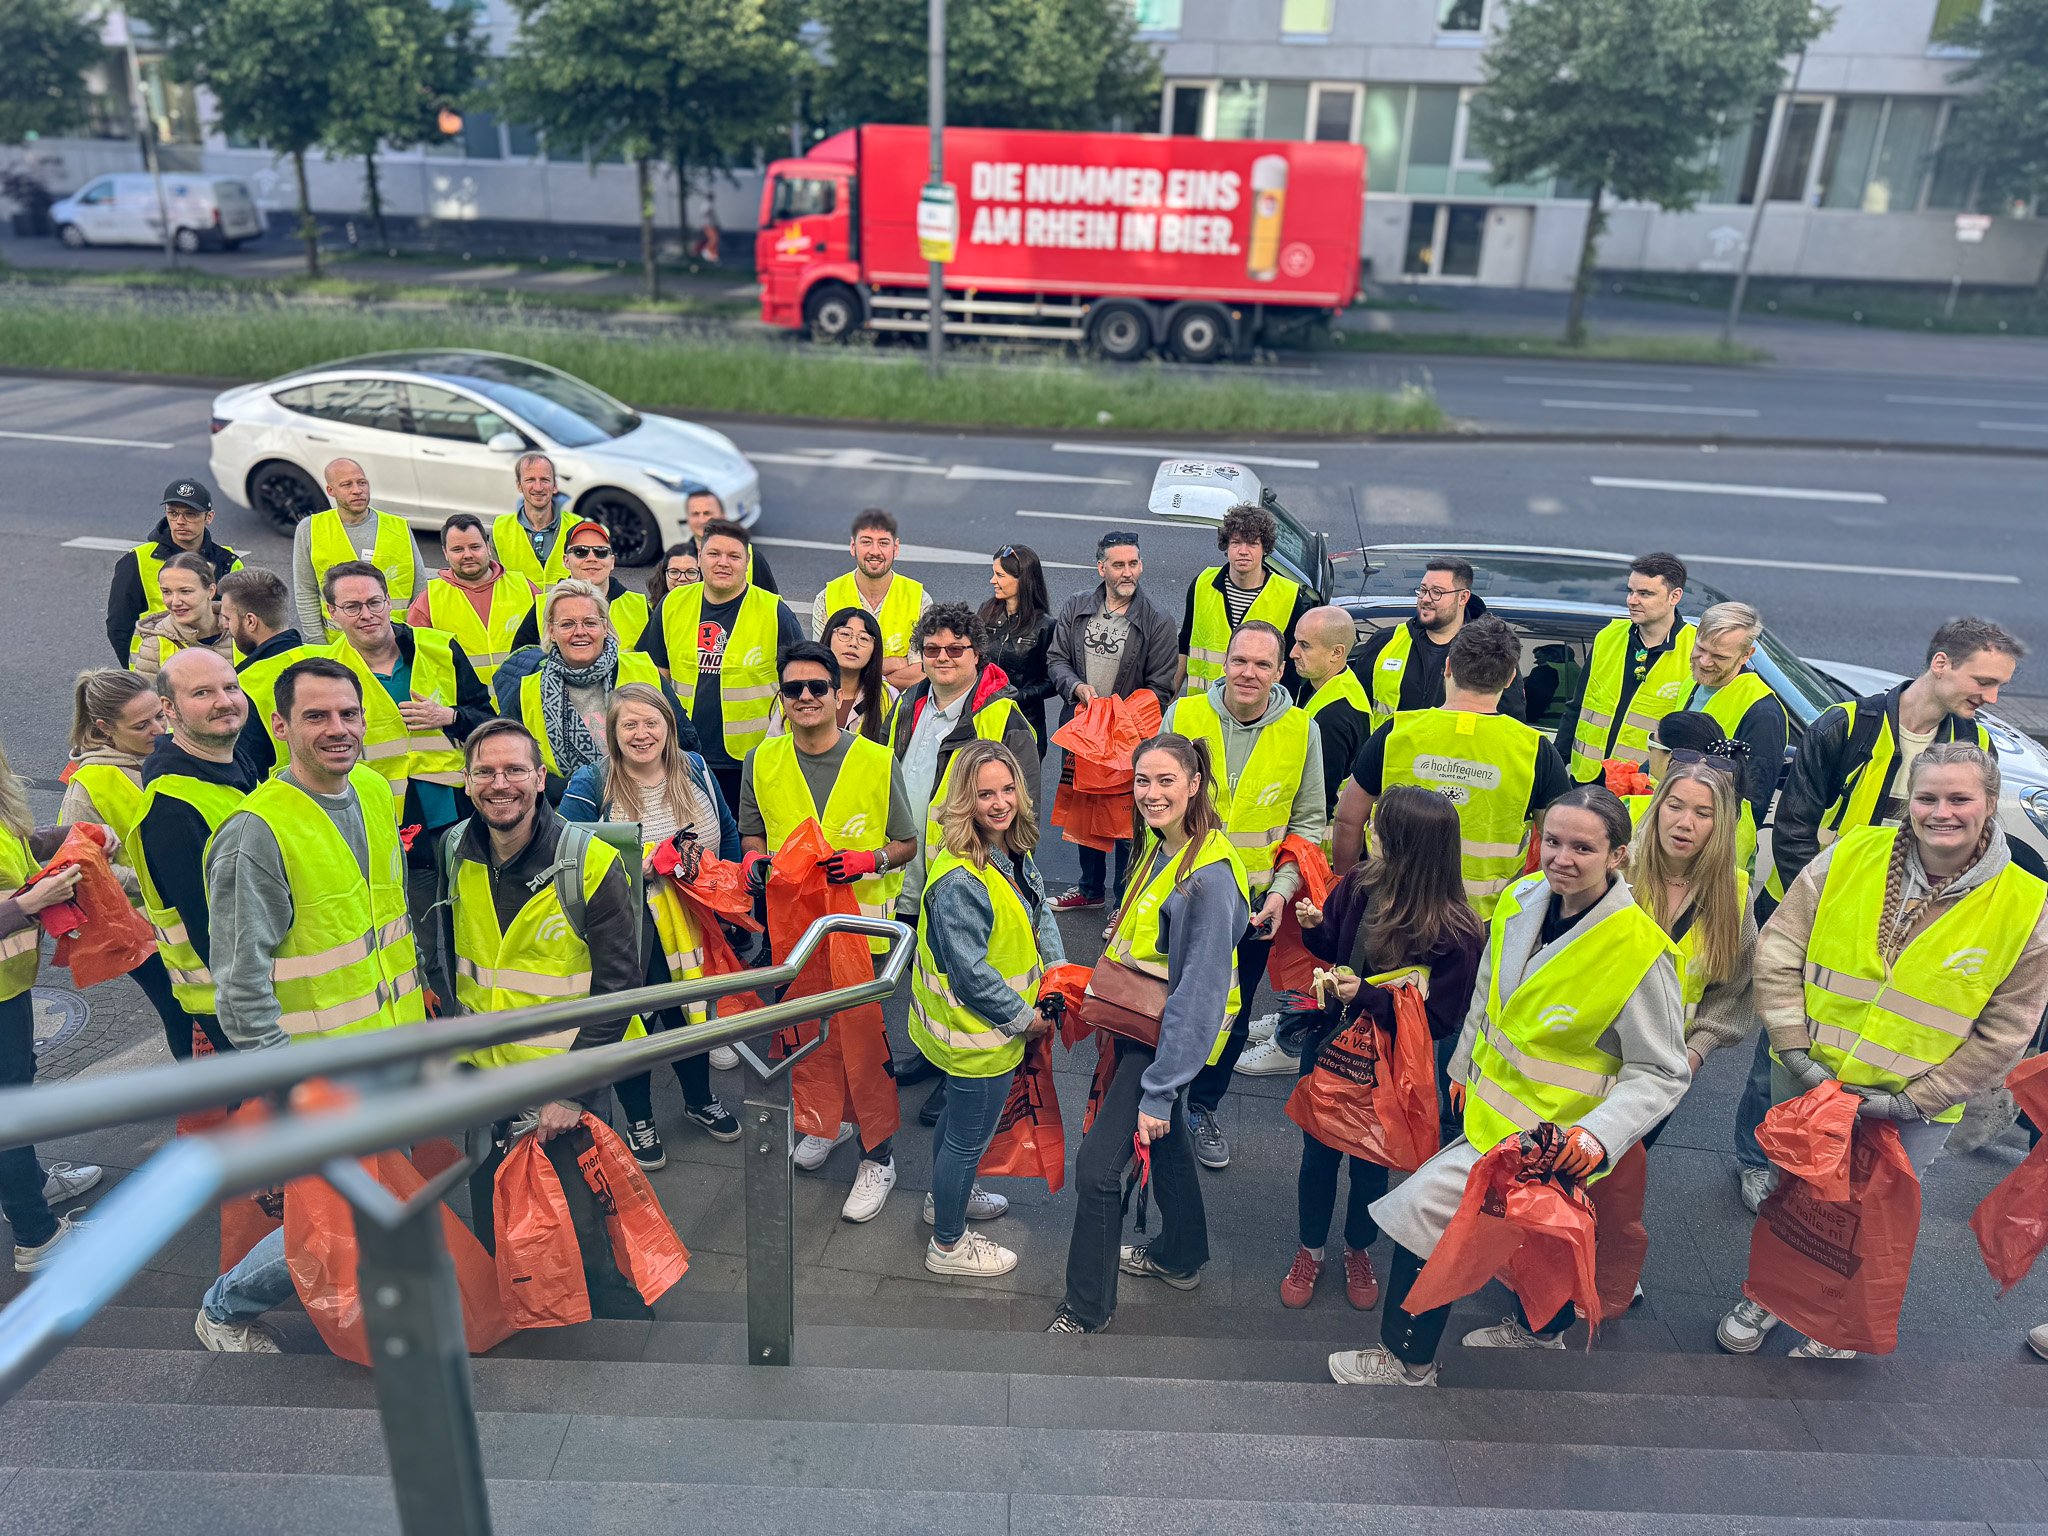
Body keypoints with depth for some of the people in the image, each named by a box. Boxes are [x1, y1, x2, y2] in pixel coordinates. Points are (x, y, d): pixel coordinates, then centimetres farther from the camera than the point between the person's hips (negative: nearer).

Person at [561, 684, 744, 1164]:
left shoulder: (694, 770, -1)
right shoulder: (591, 784, -13)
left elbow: (728, 834, 11)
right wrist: (633, 868, -27)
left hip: (691, 925, 4)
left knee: (690, 1013, 21)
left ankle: (699, 1100, 45)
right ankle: (638, 1121, 35)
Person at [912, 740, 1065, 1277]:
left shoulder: (1012, 849, -3)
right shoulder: (959, 881, -32)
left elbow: (1039, 911, 12)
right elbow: (971, 973, -29)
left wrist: (1055, 966, -2)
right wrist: (1024, 1018, -17)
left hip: (984, 1025, 9)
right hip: (978, 1032, -9)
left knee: (959, 1110, 30)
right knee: (970, 1136, 11)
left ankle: (946, 1196, 55)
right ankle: (949, 1245, 32)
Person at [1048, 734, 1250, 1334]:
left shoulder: (1209, 875, -27)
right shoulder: (1157, 845, 0)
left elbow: (1200, 994, -26)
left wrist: (1159, 1090, -23)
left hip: (1170, 1036, -9)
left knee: (1097, 1165, -5)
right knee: (1165, 1143, 25)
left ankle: (1086, 1308, 14)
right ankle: (1180, 1257, 47)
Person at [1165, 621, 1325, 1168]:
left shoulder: (1302, 731, -7)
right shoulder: (1184, 716, -8)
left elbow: (1308, 822, 1)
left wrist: (1282, 890, -9)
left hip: (1254, 901, 1)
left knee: (1232, 1015, 16)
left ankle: (1203, 1109, 38)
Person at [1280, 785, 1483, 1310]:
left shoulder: (1456, 932, -26)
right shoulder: (1360, 883, -14)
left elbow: (1439, 1020, -20)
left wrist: (1368, 996, -30)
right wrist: (1315, 927, -18)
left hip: (1387, 1067, -3)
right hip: (1328, 1047, 3)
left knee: (1370, 1164, 19)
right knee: (1318, 1155, 19)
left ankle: (1358, 1251, 48)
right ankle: (1310, 1251, 44)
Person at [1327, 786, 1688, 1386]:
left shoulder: (1639, 951, -27)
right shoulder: (1522, 898, -9)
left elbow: (1663, 1072, -17)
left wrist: (1599, 1133, -31)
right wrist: (1465, 1064, 18)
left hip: (1549, 1141, -7)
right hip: (1491, 1106, 7)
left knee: (1423, 1209, -7)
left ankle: (1408, 1363, 16)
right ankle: (1539, 1331, 58)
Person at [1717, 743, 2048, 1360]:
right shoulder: (1850, 856, -11)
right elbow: (1778, 952, -7)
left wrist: (1915, 1101, -11)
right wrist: (1795, 1049, -13)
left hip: (1912, 1113, -1)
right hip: (1804, 1081, 1)